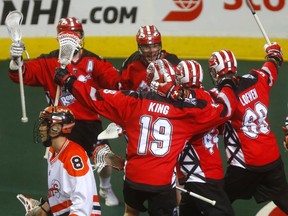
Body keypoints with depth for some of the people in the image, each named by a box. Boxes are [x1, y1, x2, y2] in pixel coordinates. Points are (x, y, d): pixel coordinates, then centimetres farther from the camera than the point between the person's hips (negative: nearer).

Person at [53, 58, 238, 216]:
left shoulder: (132, 102, -1)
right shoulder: (186, 110, -5)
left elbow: (96, 97, 2)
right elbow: (223, 110, 2)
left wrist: (68, 81, 15)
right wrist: (228, 86, 22)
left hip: (134, 176, 3)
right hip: (163, 181, -2)